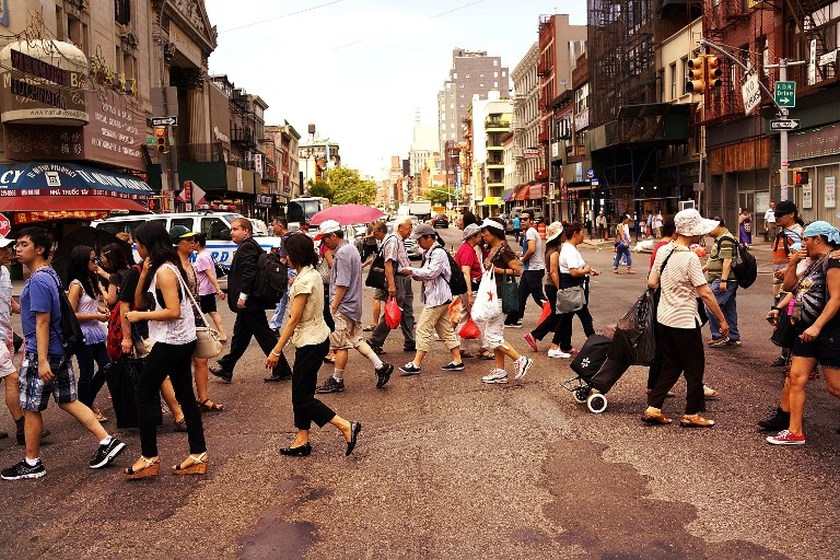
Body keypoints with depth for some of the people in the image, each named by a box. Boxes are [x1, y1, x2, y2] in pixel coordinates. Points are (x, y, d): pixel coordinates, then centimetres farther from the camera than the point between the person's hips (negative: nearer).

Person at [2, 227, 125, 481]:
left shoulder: (38, 281, -17)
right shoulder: (50, 275, 12)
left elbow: (42, 322, -21)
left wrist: (42, 361, -22)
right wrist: (27, 347, 26)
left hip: (41, 353, -9)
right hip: (60, 349, 9)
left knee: (31, 409, 5)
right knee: (68, 401, 13)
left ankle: (32, 463, 18)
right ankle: (107, 441, 11)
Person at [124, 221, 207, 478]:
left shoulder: (164, 271, -17)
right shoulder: (157, 269, 14)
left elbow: (173, 312, -24)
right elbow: (140, 301, 11)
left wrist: (140, 316, -15)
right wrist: (144, 274, -2)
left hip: (171, 342, -10)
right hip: (182, 341, 10)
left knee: (144, 395, 0)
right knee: (185, 396, 11)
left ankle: (149, 457, 7)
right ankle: (198, 454, 16)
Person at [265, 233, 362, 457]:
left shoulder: (303, 281, -21)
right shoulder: (314, 274, 7)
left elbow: (294, 320, -20)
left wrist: (276, 351, -17)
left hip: (310, 343, -10)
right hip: (317, 337, 10)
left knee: (302, 396, -1)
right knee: (301, 392, 15)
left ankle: (346, 427, -1)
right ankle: (302, 441, 22)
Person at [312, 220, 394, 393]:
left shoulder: (342, 253, -18)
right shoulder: (351, 248, 13)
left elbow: (342, 285, -21)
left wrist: (333, 307, -17)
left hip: (343, 307, -10)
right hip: (354, 305, 10)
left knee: (340, 345, 0)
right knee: (356, 340, 15)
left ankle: (336, 381, 11)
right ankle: (381, 367, 12)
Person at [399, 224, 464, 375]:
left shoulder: (438, 252, -14)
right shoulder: (428, 253, 17)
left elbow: (431, 273, -23)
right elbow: (425, 275, 16)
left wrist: (412, 271, -15)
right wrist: (413, 274, -3)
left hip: (437, 298, -10)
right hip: (435, 297, 10)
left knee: (424, 328, -8)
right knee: (446, 330, 11)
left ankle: (416, 364, -5)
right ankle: (457, 361, 16)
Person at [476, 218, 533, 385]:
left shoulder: (503, 248, -14)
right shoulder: (491, 248, 13)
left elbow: (517, 270, -17)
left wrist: (497, 269, -19)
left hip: (501, 295, -10)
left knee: (492, 336, -8)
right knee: (496, 334, 12)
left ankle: (521, 360, 1)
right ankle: (499, 372, 17)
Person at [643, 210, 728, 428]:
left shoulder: (663, 251, 1)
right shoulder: (690, 258, -19)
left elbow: (652, 283, 5)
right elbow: (705, 293, -18)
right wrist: (722, 320, -11)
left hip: (663, 318, 7)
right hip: (684, 321, -7)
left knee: (670, 366, 17)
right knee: (694, 368, 9)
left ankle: (652, 409, 16)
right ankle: (691, 414, 19)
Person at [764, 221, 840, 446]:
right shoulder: (815, 263, 17)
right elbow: (790, 286, 20)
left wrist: (816, 326, -26)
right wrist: (793, 263, 6)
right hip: (806, 329, 9)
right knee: (796, 378, 4)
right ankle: (794, 432, 7)